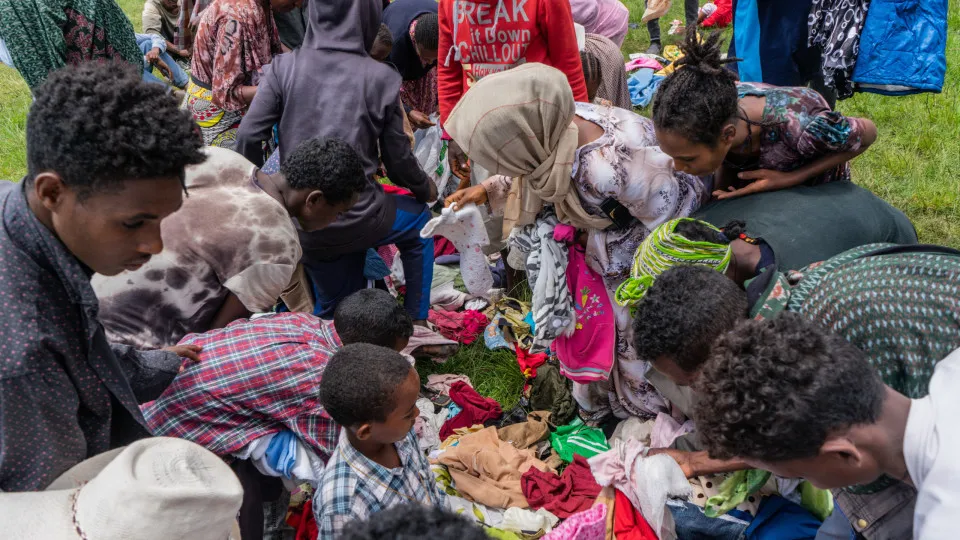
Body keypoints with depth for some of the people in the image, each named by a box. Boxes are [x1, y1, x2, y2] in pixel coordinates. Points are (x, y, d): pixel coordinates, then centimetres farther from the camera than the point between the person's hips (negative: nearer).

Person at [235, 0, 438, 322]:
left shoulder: (284, 67, -1)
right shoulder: (381, 78, -7)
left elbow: (248, 138, -5)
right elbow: (398, 160, 0)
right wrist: (427, 190, 21)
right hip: (356, 217, -3)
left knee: (331, 309, 30)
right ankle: (416, 331, 31)